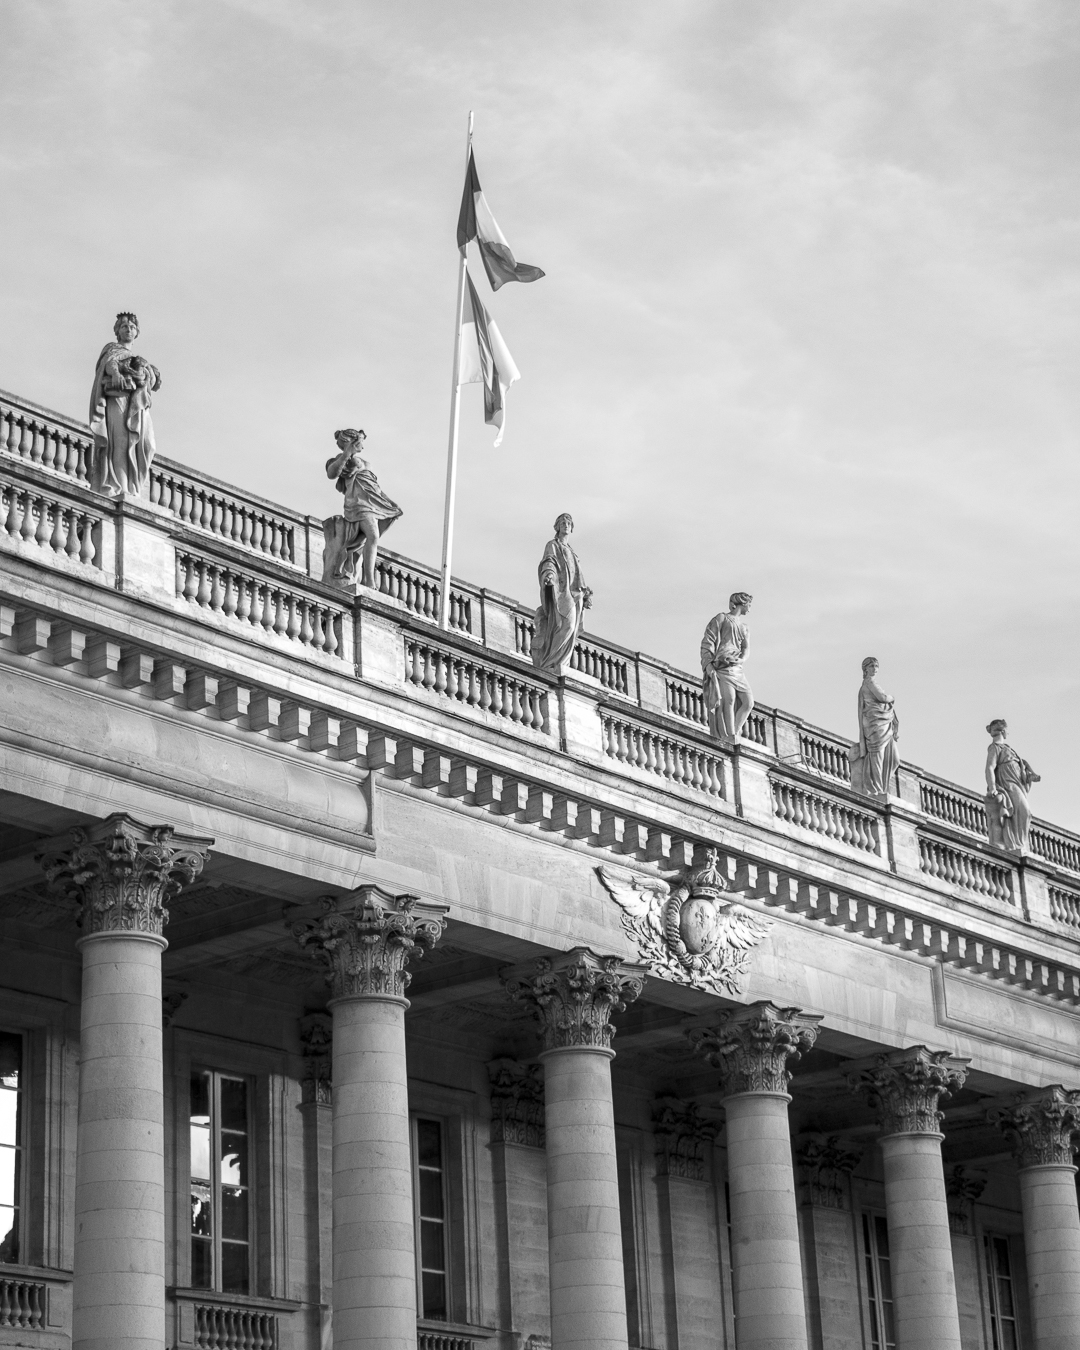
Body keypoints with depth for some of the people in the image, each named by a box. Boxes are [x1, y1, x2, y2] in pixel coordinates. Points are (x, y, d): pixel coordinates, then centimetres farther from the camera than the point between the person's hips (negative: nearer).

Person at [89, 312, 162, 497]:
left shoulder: (140, 359, 35)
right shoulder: (111, 348, 20)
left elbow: (155, 381, 18)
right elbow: (109, 363, -4)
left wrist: (148, 373, -5)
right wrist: (115, 372, -27)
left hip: (139, 406, 5)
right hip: (118, 399, -5)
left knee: (144, 444, -15)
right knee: (120, 440, -22)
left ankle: (132, 489, -21)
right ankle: (114, 487, -33)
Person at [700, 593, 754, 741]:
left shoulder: (743, 626, 26)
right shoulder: (721, 619, 8)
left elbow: (745, 650, 22)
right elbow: (707, 641, -1)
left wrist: (740, 660, -2)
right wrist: (708, 663, -14)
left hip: (737, 670, 7)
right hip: (721, 667, -7)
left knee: (749, 702, -7)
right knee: (729, 699, -19)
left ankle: (735, 734, -4)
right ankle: (729, 738, -21)